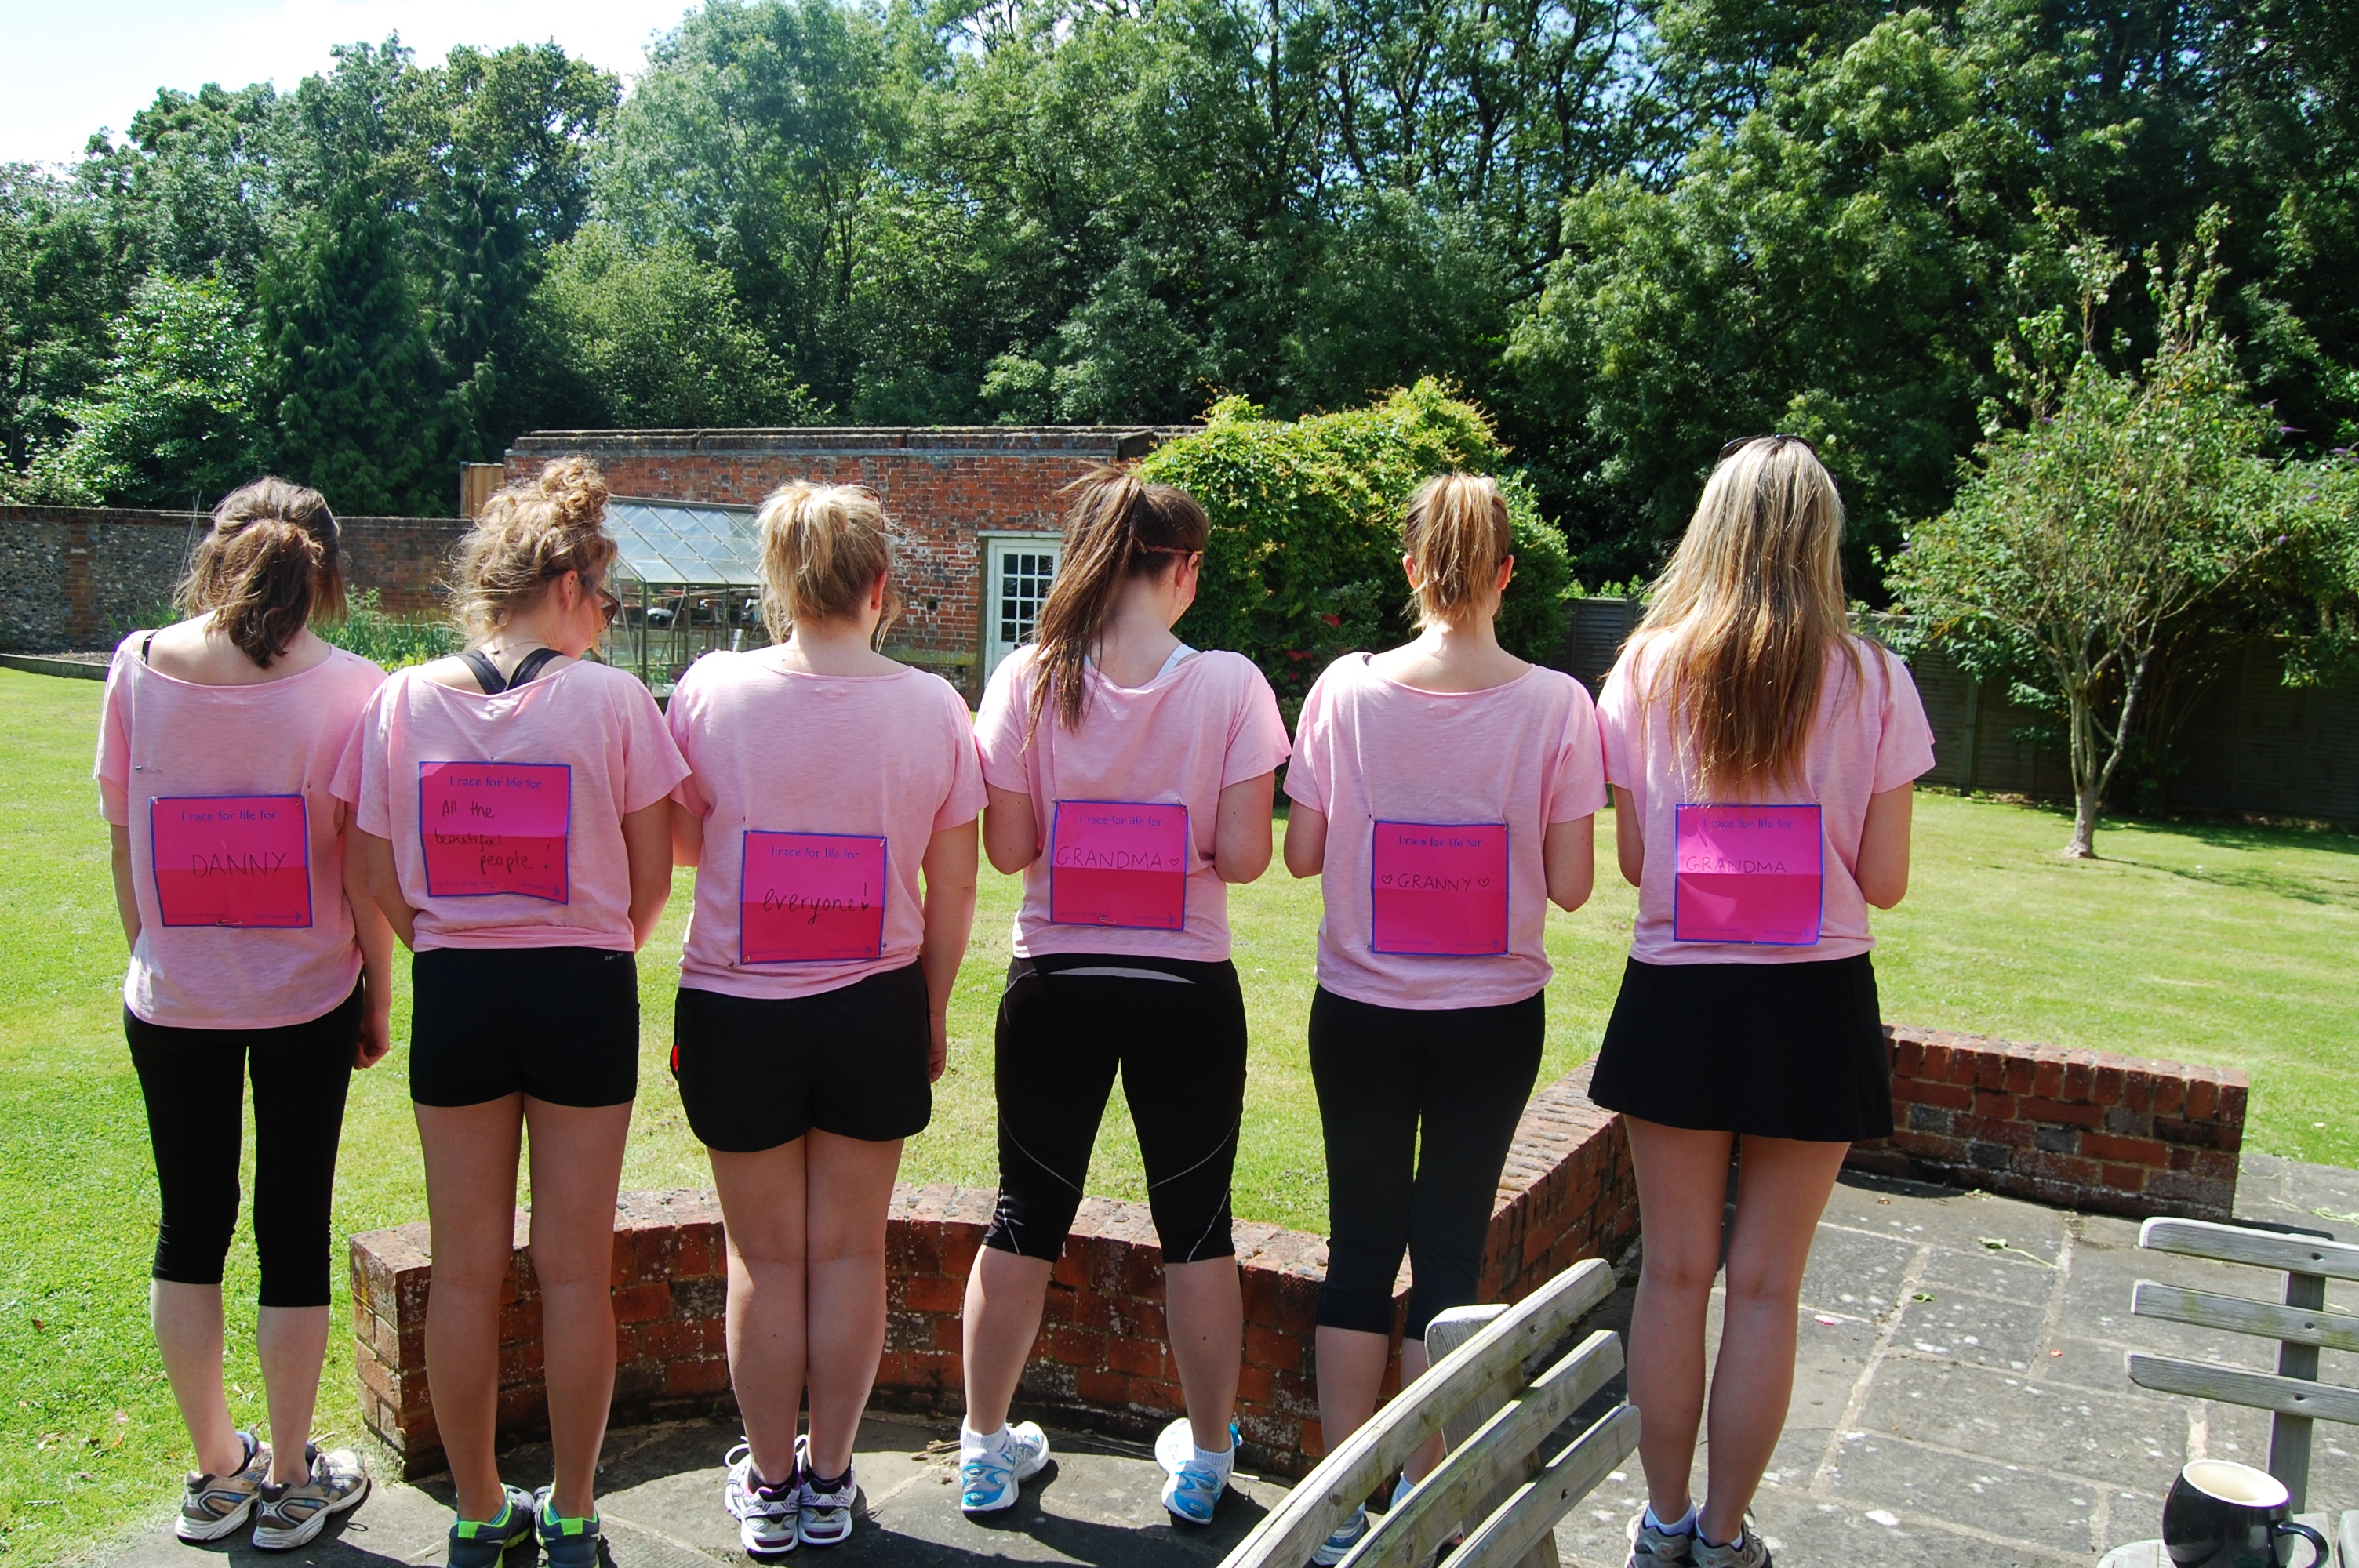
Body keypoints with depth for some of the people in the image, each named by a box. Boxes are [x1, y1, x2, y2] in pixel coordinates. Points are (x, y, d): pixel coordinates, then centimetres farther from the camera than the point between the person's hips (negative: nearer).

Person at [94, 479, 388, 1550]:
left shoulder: (139, 667, -5)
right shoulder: (348, 688, -13)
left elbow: (123, 836, 2)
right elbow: (363, 869, -10)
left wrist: (149, 955, 14)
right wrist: (378, 996, 2)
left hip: (171, 999, 2)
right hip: (306, 996, -2)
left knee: (190, 1226, 16)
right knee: (293, 1229, 10)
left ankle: (216, 1474, 29)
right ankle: (291, 1484, 23)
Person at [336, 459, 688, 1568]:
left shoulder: (401, 702, 0)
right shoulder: (611, 699, -8)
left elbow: (381, 884, 2)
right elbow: (651, 876, -4)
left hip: (453, 992, 2)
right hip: (583, 993, -2)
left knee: (465, 1271, 14)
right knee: (574, 1270, 9)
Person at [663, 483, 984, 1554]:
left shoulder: (710, 690, -10)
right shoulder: (931, 706, -7)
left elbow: (679, 841, 4)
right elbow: (954, 886, -1)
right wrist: (932, 1013, 11)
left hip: (736, 1014, -1)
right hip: (875, 1013, 1)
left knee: (766, 1258, 13)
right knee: (850, 1253, 14)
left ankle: (769, 1486, 28)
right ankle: (829, 1482, 28)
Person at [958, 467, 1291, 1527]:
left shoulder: (1028, 681, -6)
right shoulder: (1230, 685, -10)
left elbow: (1007, 846, -5)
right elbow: (1244, 856, -11)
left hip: (1056, 989, 2)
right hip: (1187, 993, -1)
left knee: (1027, 1219, 17)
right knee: (1197, 1226, 16)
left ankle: (987, 1449, 32)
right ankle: (1204, 1460, 31)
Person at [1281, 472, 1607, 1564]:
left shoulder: (1347, 689, -8)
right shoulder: (1557, 705, -10)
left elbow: (1302, 854, -3)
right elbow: (1571, 885, -8)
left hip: (1361, 1012, 1)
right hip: (1494, 1020, 0)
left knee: (1360, 1243, 12)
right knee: (1449, 1247, 11)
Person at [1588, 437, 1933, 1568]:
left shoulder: (1649, 666, -3)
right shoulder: (1869, 679, -5)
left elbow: (1632, 857, -1)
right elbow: (1885, 880, -3)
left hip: (1677, 1000, 1)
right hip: (1815, 1006, 0)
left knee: (1675, 1272, 12)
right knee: (1766, 1283, 10)